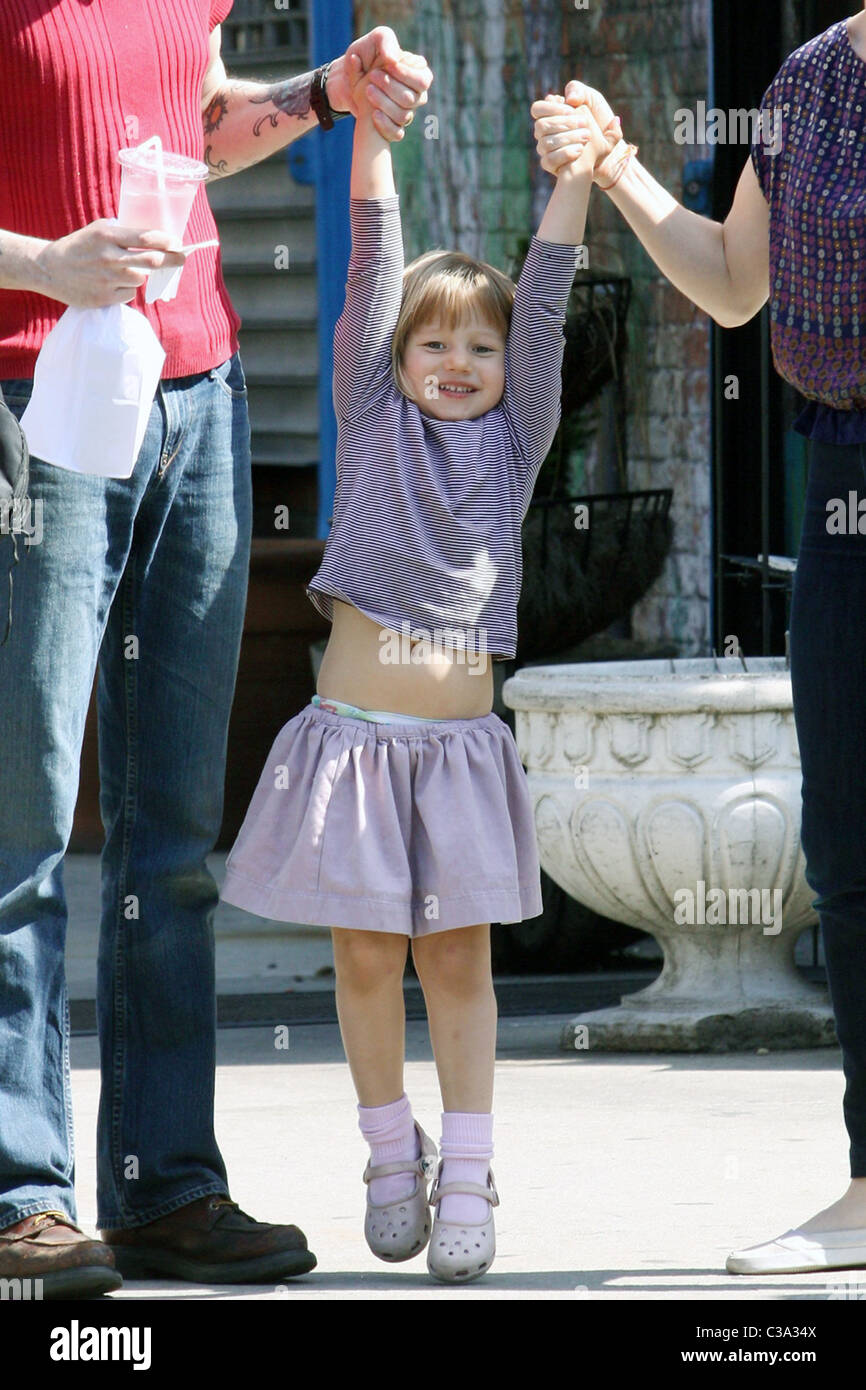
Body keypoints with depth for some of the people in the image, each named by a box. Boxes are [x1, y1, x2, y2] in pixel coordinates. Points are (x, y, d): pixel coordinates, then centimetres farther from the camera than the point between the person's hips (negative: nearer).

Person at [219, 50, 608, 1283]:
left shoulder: (514, 441, 10)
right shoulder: (375, 421, 8)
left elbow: (545, 308, 2)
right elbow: (373, 274, 2)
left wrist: (577, 174, -6)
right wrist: (371, 128, -4)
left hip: (462, 743, 0)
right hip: (355, 733, 0)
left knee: (458, 958, 0)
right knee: (367, 956, 3)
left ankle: (467, 1181, 4)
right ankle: (393, 1158, 18)